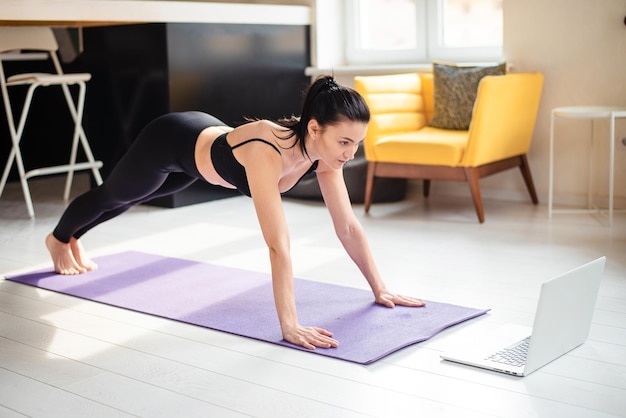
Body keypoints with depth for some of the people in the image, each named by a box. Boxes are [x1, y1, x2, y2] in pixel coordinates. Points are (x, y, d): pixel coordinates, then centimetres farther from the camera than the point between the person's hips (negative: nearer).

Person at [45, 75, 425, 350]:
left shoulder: (323, 151, -27)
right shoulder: (266, 152, -48)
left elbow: (348, 226, -20)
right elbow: (279, 244, -52)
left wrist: (380, 288, -20)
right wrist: (289, 325, -54)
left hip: (206, 136, 7)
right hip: (170, 142, -7)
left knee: (129, 200, 34)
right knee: (112, 197, 26)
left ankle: (74, 238, 66)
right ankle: (59, 239, 60)